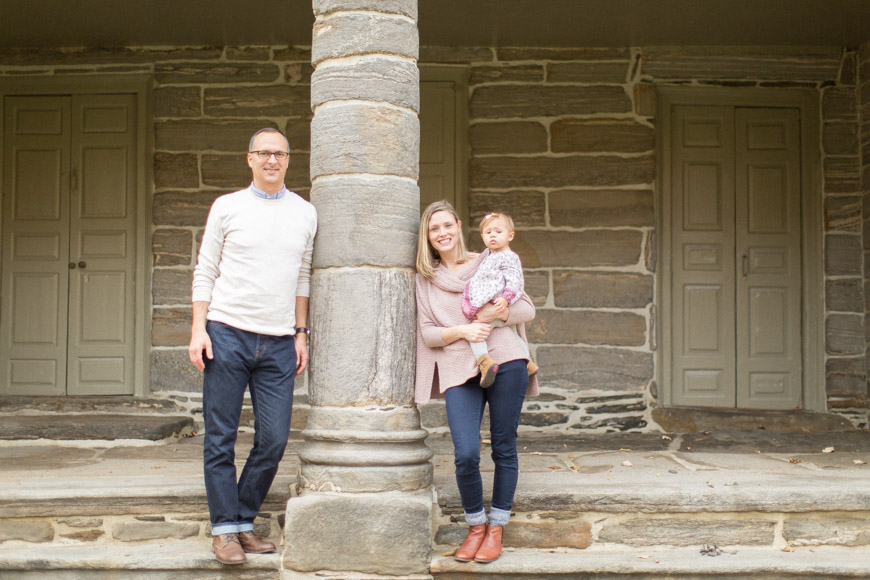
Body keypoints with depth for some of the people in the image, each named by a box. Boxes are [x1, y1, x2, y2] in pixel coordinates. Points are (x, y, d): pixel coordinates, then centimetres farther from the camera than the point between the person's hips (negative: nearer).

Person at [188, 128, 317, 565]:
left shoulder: (305, 213, 12)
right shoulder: (227, 207, 4)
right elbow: (205, 272, 5)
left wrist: (301, 332, 11)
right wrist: (198, 329, -4)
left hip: (279, 344, 3)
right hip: (227, 335, -2)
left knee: (274, 441, 1)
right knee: (220, 440, 0)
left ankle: (244, 521, 17)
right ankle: (224, 528, 10)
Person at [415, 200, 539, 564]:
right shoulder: (425, 280, 14)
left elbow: (528, 309, 11)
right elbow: (426, 333, 8)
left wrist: (500, 312, -9)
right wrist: (461, 331, -10)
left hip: (505, 361, 0)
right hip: (459, 370, 0)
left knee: (504, 449, 3)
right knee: (465, 455, -13)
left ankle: (496, 528, 18)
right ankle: (475, 526, 10)